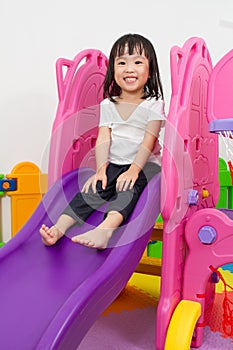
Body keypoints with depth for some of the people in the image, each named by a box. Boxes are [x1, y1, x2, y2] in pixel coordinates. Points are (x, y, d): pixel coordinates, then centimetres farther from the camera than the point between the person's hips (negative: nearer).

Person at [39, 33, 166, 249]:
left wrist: (134, 170, -24)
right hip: (113, 164, 4)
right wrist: (101, 168, -17)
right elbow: (103, 138, -2)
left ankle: (105, 230, -54)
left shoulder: (153, 104, -1)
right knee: (93, 187, -20)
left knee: (129, 187, -32)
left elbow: (148, 142, -12)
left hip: (145, 164, -3)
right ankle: (60, 227, -33)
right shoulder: (107, 105, 9)